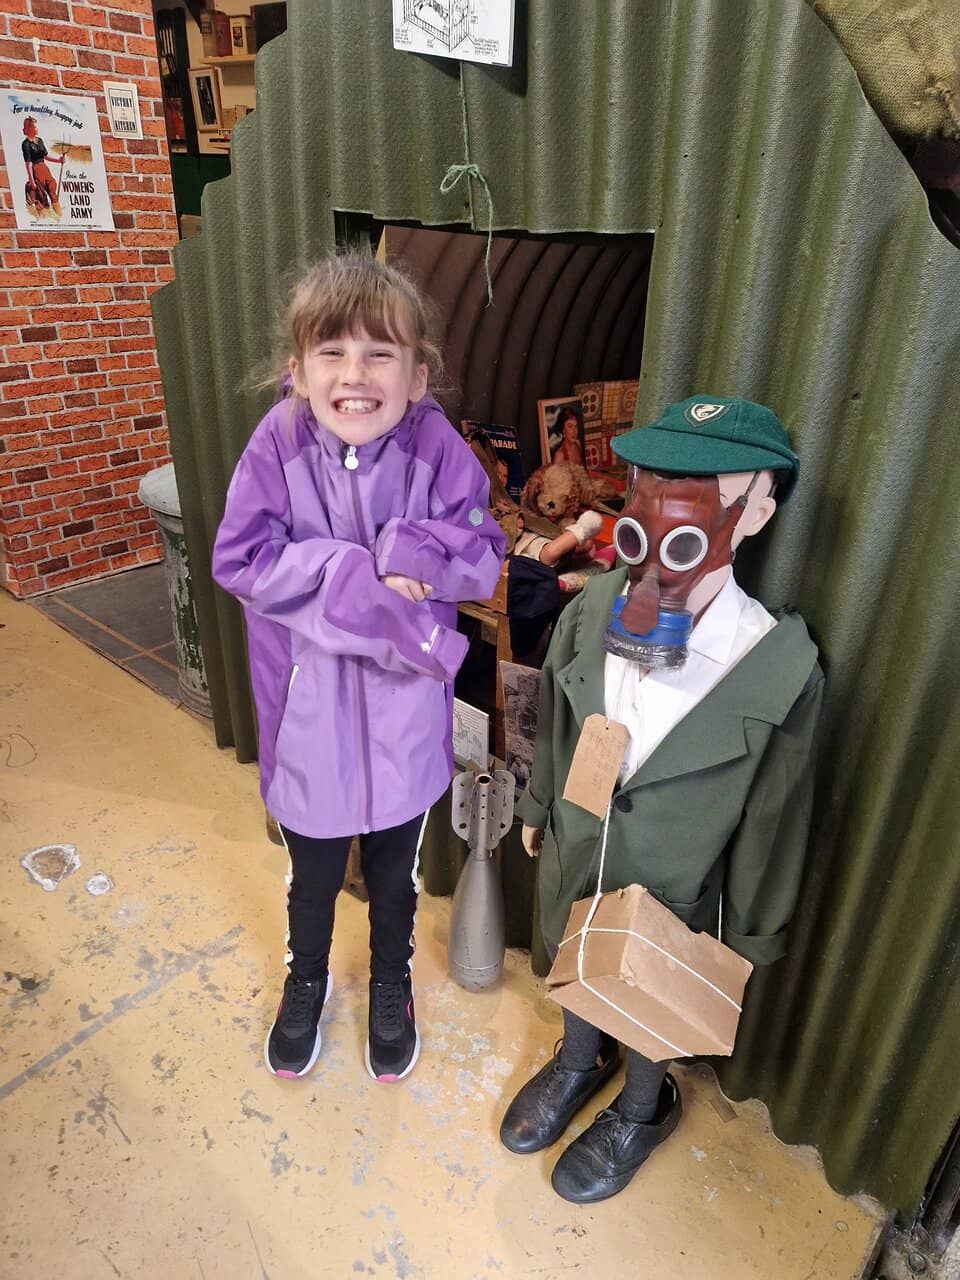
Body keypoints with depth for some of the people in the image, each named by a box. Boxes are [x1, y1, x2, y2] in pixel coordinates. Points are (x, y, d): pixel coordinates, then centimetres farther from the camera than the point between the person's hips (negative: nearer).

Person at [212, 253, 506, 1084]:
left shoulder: (436, 447, -15)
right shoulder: (279, 441, -15)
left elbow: (484, 558, -12)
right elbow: (241, 559, -17)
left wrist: (415, 553, -31)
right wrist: (362, 571, -25)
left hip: (404, 712, 0)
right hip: (309, 710, 0)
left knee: (394, 872, 24)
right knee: (312, 873, 24)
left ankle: (391, 986, 54)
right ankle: (306, 980, 56)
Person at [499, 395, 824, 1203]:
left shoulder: (781, 667, -28)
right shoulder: (589, 612, -20)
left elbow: (772, 816, -15)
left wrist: (749, 934, -3)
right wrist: (538, 808, 12)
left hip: (670, 892, -3)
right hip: (574, 859, 3)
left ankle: (642, 1108, 59)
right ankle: (580, 1062, 64)